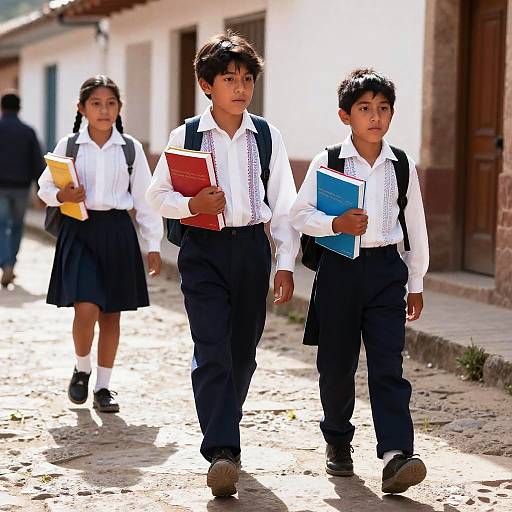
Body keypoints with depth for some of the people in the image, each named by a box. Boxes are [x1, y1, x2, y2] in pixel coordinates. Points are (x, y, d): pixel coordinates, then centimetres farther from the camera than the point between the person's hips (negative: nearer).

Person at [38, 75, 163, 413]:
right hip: (79, 230, -2)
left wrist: (153, 245, 5)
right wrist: (62, 196, -12)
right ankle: (82, 369, 12)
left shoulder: (131, 148, 4)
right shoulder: (68, 146, 2)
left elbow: (145, 198, 7)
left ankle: (103, 387, 18)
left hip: (118, 231, 2)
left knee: (111, 314, 7)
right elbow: (45, 187, 11)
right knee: (86, 308, -15)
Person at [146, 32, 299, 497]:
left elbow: (283, 205, 6)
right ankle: (222, 452, -17)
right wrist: (192, 205, -15)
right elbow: (158, 196, 5)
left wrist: (286, 263, 2)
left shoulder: (268, 136, 4)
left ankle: (222, 434, 31)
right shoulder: (185, 136, 0)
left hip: (252, 247, 3)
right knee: (212, 351, -13)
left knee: (243, 352, 10)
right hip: (203, 249, -2)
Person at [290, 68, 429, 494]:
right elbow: (300, 214, 0)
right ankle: (338, 441, 28)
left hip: (386, 269, 1)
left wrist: (416, 283, 14)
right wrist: (336, 224, -18)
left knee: (388, 364, -9)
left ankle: (396, 454, -17)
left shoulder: (403, 165, 6)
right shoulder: (327, 162, 0)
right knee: (336, 364, 8)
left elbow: (416, 227, 13)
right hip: (339, 268, 0)